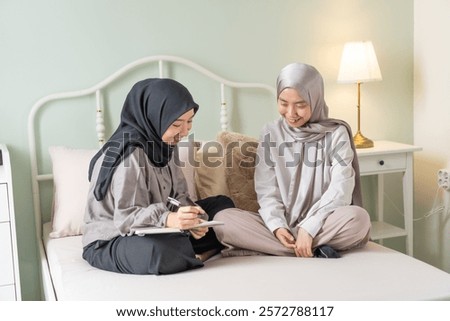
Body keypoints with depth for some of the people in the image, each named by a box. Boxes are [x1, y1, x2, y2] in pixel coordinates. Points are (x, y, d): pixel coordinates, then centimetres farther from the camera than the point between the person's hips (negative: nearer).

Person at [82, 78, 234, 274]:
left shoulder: (164, 143, 0)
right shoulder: (129, 153, -25)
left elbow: (179, 195, 3)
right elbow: (126, 217, -27)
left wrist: (191, 220, -19)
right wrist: (167, 219, -45)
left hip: (154, 231, 8)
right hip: (110, 241, -8)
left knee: (223, 204, 8)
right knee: (155, 254, -42)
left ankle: (182, 250, -10)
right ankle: (195, 254, -10)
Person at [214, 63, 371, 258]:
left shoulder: (336, 133, -1)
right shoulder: (270, 134, 5)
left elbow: (340, 190, -10)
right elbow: (267, 192, 1)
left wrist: (309, 228, -23)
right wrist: (277, 227, -19)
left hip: (323, 223, -2)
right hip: (282, 226, 2)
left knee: (358, 218, -34)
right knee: (223, 219, -24)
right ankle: (314, 252, -26)